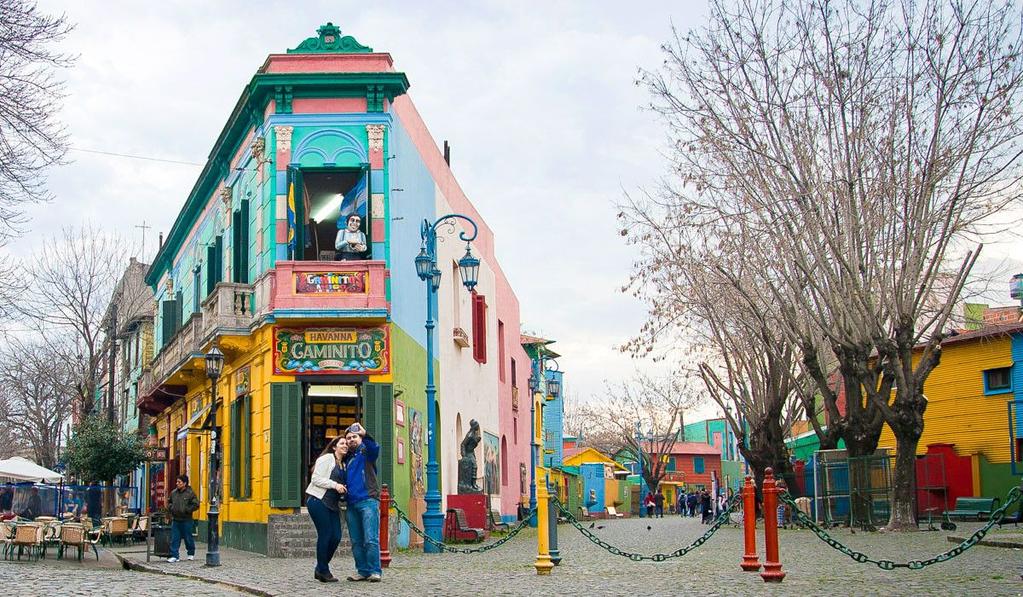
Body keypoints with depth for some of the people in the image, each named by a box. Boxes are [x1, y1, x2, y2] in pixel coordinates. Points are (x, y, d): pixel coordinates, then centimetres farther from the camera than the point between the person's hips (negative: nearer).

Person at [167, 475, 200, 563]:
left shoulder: (190, 493, -8)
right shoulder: (173, 493, 8)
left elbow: (196, 505, -10)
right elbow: (170, 502, 26)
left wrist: (186, 510, -15)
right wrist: (171, 508, 6)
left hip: (186, 520, -4)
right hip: (175, 520, 4)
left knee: (188, 538, 8)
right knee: (174, 539, -1)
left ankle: (191, 553, 27)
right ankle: (174, 556, 1)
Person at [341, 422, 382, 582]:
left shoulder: (366, 452, 5)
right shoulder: (346, 459, 21)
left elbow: (375, 448, -19)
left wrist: (365, 434, -34)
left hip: (368, 501, -6)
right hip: (351, 504, 6)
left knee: (371, 539, -10)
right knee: (356, 541, 6)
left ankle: (374, 571, -8)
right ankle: (362, 571, 11)